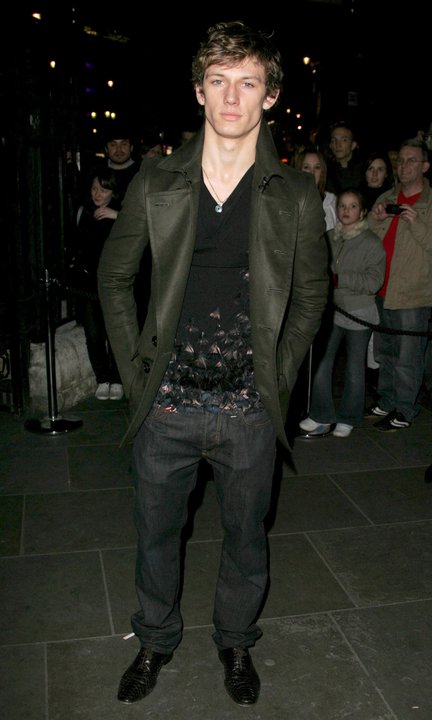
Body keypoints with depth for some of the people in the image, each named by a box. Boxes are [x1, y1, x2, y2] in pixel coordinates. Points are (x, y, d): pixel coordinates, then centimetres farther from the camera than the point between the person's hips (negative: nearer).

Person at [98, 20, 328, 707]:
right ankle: (156, 641, 43)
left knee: (246, 535, 16)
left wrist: (279, 375, 0)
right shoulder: (157, 183, -1)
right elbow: (114, 276, 8)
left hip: (250, 407, 0)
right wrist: (136, 367, 1)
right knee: (157, 531, 16)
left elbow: (311, 292, 8)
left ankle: (236, 642, 43)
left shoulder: (296, 194, -2)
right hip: (168, 401, 1)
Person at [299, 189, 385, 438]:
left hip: (359, 314, -3)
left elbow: (374, 282, -15)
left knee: (354, 369, 9)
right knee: (322, 365, 0)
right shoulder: (330, 238, 4)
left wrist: (338, 279, -20)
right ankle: (322, 416, 15)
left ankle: (348, 419, 24)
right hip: (331, 311, 3)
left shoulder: (372, 242, -8)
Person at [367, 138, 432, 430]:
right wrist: (377, 220, -6)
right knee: (384, 353, 17)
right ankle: (386, 402, 32)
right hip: (384, 292, 6)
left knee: (408, 359, 0)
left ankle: (405, 410, 15)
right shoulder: (387, 198, 11)